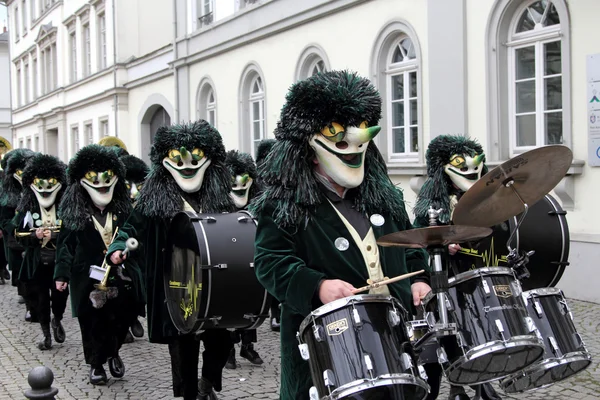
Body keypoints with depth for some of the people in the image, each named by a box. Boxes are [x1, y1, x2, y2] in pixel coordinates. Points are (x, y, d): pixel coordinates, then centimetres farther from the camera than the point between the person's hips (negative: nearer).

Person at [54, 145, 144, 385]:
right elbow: (66, 244, -3)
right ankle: (96, 364, 19)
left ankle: (113, 352, 30)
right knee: (92, 322, 4)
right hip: (88, 279, -2)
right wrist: (62, 274, -8)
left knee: (120, 319, 3)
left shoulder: (123, 209, 4)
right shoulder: (74, 212, -2)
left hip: (119, 276, 2)